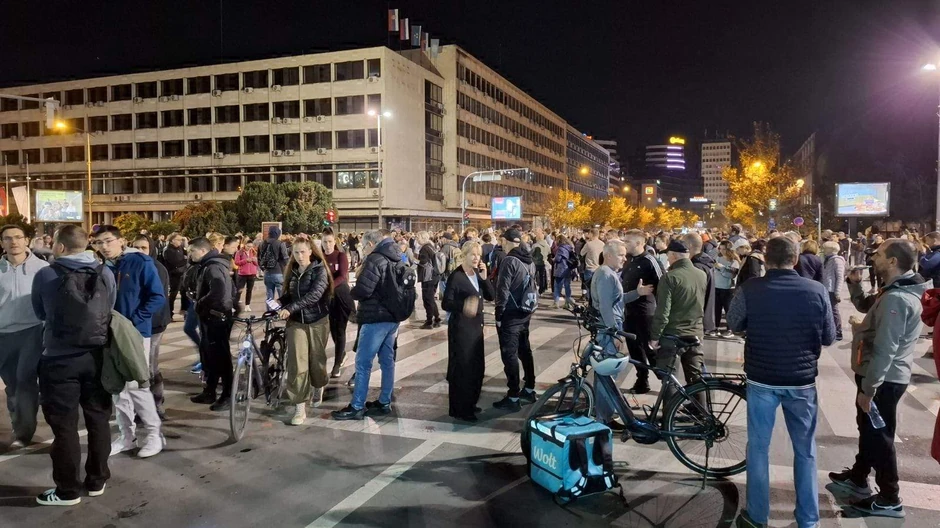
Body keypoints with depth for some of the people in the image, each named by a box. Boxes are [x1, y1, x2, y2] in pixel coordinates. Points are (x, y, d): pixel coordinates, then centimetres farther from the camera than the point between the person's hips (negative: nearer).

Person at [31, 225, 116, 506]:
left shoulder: (46, 275, -10)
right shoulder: (105, 273, -3)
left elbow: (40, 314, 6)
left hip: (59, 359, -3)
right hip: (97, 356, 3)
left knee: (64, 424, 6)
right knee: (98, 419, 13)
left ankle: (68, 490, 13)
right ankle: (97, 481, 24)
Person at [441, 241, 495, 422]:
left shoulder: (477, 274, 9)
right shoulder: (456, 276, -13)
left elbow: (491, 296, 4)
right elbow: (446, 303, -19)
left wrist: (484, 278, -9)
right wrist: (463, 306, -36)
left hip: (476, 325, 8)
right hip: (460, 327, -8)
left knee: (477, 366, 12)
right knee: (461, 367, -4)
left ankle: (469, 403, 27)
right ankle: (458, 409, 7)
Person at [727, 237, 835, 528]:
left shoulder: (749, 289, -14)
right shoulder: (817, 291, -11)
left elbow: (734, 325, 3)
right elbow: (829, 338, 0)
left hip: (762, 379, -1)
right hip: (802, 380, 1)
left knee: (758, 448, 12)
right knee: (805, 450, 16)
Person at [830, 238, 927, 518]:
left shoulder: (896, 299, -27)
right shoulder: (897, 291, 6)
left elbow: (884, 350, -28)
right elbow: (865, 306, 24)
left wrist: (868, 389, -24)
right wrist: (855, 284, 5)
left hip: (883, 380, -10)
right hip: (883, 376, 10)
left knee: (878, 436, 3)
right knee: (867, 428, 23)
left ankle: (890, 499, 17)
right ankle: (858, 477, 39)